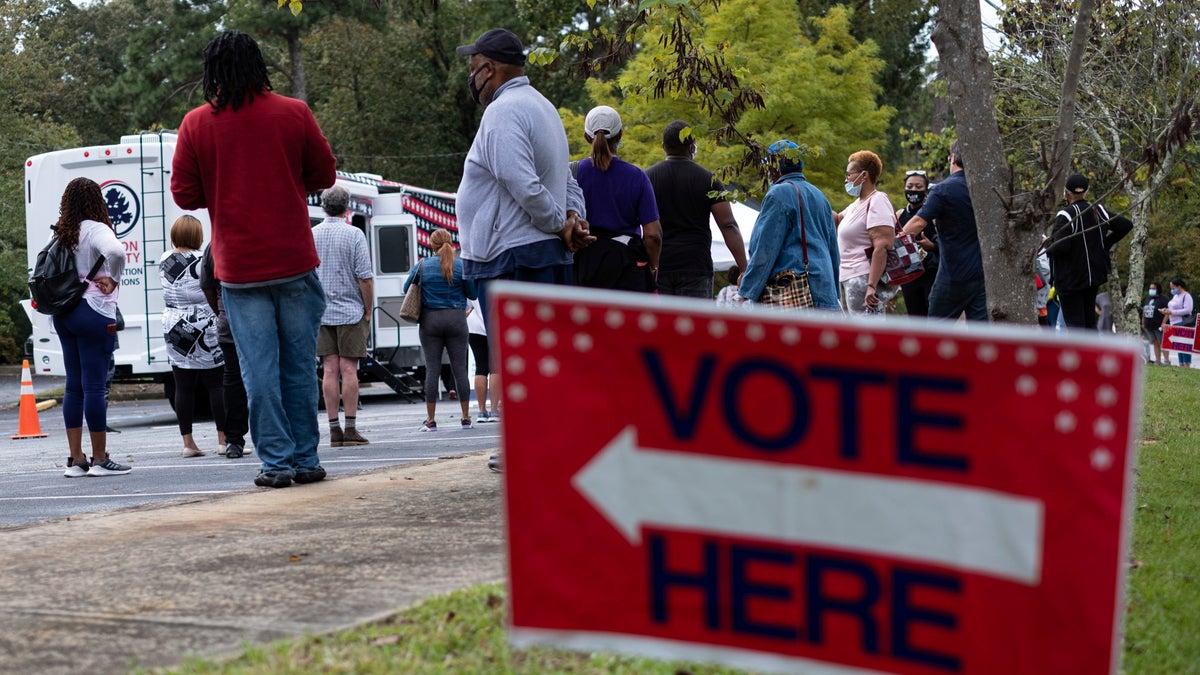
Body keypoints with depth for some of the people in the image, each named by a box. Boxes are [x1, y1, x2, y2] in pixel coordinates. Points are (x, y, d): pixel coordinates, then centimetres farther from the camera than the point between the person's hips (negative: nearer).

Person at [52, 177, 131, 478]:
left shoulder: (62, 234, 11)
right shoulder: (94, 229, -11)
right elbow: (116, 251, -30)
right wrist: (113, 279, -15)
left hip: (63, 314, 7)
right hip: (93, 312, -7)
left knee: (74, 386, 10)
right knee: (95, 386, -4)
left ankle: (76, 459, 12)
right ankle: (99, 459, -1)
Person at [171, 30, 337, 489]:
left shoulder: (196, 124, -1)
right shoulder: (293, 113, -1)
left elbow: (184, 194, 1)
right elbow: (324, 175, 7)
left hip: (239, 269, -1)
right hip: (294, 262, 1)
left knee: (259, 369, 3)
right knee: (299, 365, 9)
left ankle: (276, 461, 2)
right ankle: (305, 459, 13)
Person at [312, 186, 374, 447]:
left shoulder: (310, 236, 5)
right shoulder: (354, 234, -7)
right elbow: (365, 278, -10)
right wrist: (368, 311, -1)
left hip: (321, 312, 3)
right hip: (350, 311, -3)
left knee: (329, 370, 3)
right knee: (349, 369, -2)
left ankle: (334, 430, 3)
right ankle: (350, 429, -3)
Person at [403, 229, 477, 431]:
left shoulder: (422, 266, 0)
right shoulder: (461, 265, -2)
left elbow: (407, 288, 8)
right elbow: (472, 294, 2)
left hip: (430, 320, 0)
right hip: (456, 318, 0)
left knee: (432, 369, 2)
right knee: (459, 368, 3)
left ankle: (430, 420, 1)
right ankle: (466, 418, 4)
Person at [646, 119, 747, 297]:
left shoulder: (647, 178, 4)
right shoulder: (708, 180, 1)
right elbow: (729, 226, -5)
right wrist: (744, 270, -5)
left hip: (656, 267, 1)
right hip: (695, 267, -1)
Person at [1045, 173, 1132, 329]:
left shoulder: (1065, 216, -18)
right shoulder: (1098, 211, 4)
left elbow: (1060, 247, -26)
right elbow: (1126, 225, 9)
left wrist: (1047, 244, -6)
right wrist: (1106, 243, 12)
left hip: (1070, 280, -7)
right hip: (1094, 276, 7)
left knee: (1075, 324, -3)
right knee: (1089, 321, 16)